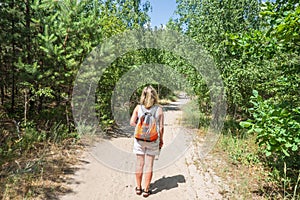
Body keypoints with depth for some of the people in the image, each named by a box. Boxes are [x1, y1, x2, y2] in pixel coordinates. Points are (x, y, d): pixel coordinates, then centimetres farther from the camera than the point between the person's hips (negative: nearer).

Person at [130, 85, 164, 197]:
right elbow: (161, 127, -4)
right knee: (149, 165, 10)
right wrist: (161, 139, 9)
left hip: (139, 139, 1)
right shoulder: (159, 109, -7)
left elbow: (132, 122, -7)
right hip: (153, 140, -1)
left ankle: (138, 188, 27)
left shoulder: (138, 107, -5)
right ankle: (146, 190, 21)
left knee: (139, 164, 14)